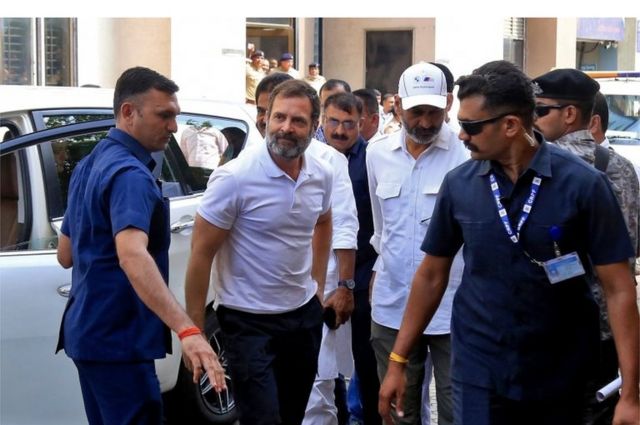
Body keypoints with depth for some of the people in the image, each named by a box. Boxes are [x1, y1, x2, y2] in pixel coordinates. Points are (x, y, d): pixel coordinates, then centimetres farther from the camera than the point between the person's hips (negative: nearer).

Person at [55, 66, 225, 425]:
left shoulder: (91, 165, 13)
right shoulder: (130, 173, -19)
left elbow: (66, 254, 19)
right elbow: (132, 255, -37)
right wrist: (187, 331, -47)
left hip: (90, 331, 10)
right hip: (118, 339, -10)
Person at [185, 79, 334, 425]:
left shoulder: (322, 175, -1)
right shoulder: (235, 178, -19)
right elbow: (201, 253, -14)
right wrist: (194, 328, -13)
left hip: (305, 314, 6)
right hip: (249, 321, -6)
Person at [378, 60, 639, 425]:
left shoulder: (583, 184, -12)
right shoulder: (459, 184, -3)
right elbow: (432, 275, 7)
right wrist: (398, 361, 7)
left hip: (561, 376, -1)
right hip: (479, 372, 1)